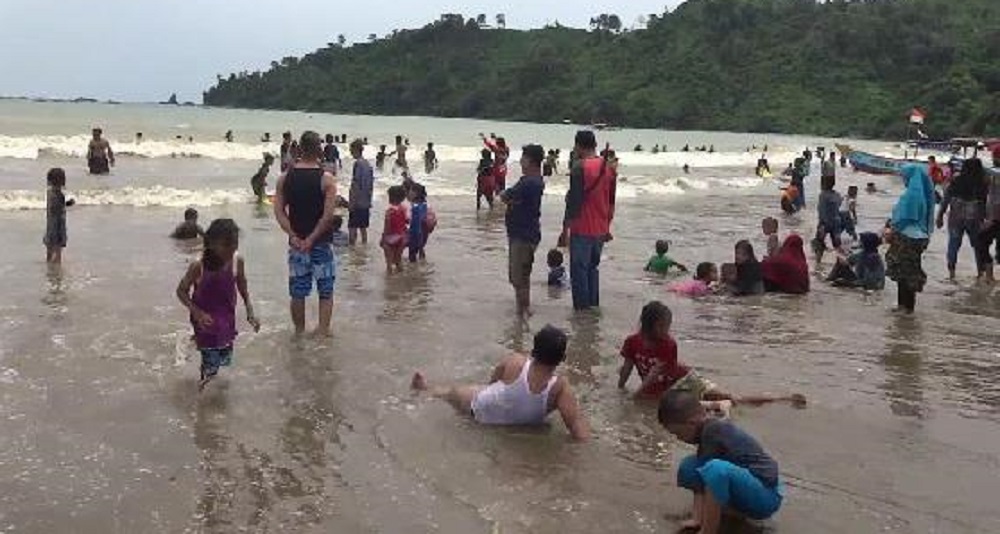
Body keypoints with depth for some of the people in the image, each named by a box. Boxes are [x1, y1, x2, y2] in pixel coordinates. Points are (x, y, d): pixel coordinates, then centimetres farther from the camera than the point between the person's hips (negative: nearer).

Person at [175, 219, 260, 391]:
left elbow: (242, 287, 5)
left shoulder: (237, 262, -13)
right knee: (211, 366, -4)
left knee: (225, 359, 12)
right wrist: (197, 313, -23)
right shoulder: (198, 266, -23)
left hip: (227, 318, 4)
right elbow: (181, 291, -11)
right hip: (206, 319, -4)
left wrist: (250, 312, 0)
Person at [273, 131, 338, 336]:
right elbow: (328, 215, -18)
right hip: (321, 243, -4)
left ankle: (299, 332, 24)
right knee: (326, 292, 9)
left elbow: (279, 211, -4)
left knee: (297, 293, 13)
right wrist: (312, 239, -13)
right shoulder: (327, 179, -11)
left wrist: (294, 236, -7)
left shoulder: (285, 178, 0)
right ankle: (323, 331, 7)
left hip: (296, 243, 4)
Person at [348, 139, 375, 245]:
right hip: (366, 203, 8)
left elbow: (355, 185, -18)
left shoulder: (358, 163, -14)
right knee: (363, 227, 14)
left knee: (352, 228, -4)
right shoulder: (369, 164, 11)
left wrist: (351, 202, -16)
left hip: (357, 202, -8)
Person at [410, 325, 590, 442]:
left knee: (454, 392, 28)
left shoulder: (514, 363, -33)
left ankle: (427, 389, 58)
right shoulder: (561, 388, -35)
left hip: (480, 410, -1)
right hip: (525, 423, 1)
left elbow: (492, 381, -8)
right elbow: (581, 435, -39)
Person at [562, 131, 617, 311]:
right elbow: (611, 202, 13)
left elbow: (573, 202, -17)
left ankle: (582, 308, 5)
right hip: (600, 230, 7)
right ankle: (594, 306, 23)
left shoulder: (580, 168, -16)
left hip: (582, 230, -7)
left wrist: (565, 228, -9)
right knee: (593, 268, 18)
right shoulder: (609, 168, 7)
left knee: (579, 271, 2)